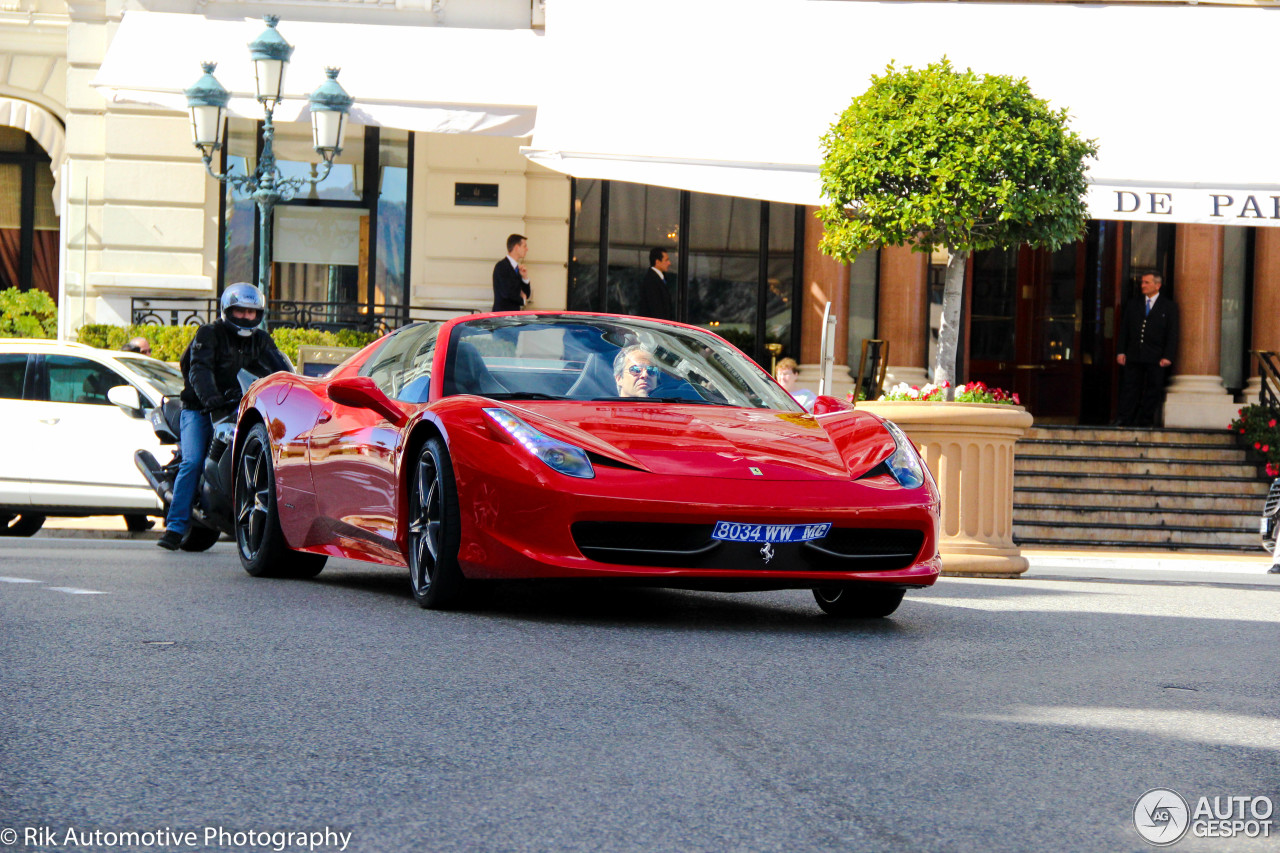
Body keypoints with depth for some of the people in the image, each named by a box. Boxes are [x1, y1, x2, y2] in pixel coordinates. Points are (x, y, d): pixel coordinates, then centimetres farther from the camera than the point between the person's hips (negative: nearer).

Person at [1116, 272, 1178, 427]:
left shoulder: (1169, 307, 5)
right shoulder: (1133, 305, 15)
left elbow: (1172, 334, 1)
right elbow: (1124, 330, 14)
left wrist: (1167, 356, -9)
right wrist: (1120, 351, 3)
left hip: (1155, 358, -3)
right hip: (1133, 356, 3)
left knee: (1152, 390, 0)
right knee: (1130, 388, -1)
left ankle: (1146, 420, 7)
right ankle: (1125, 419, -2)